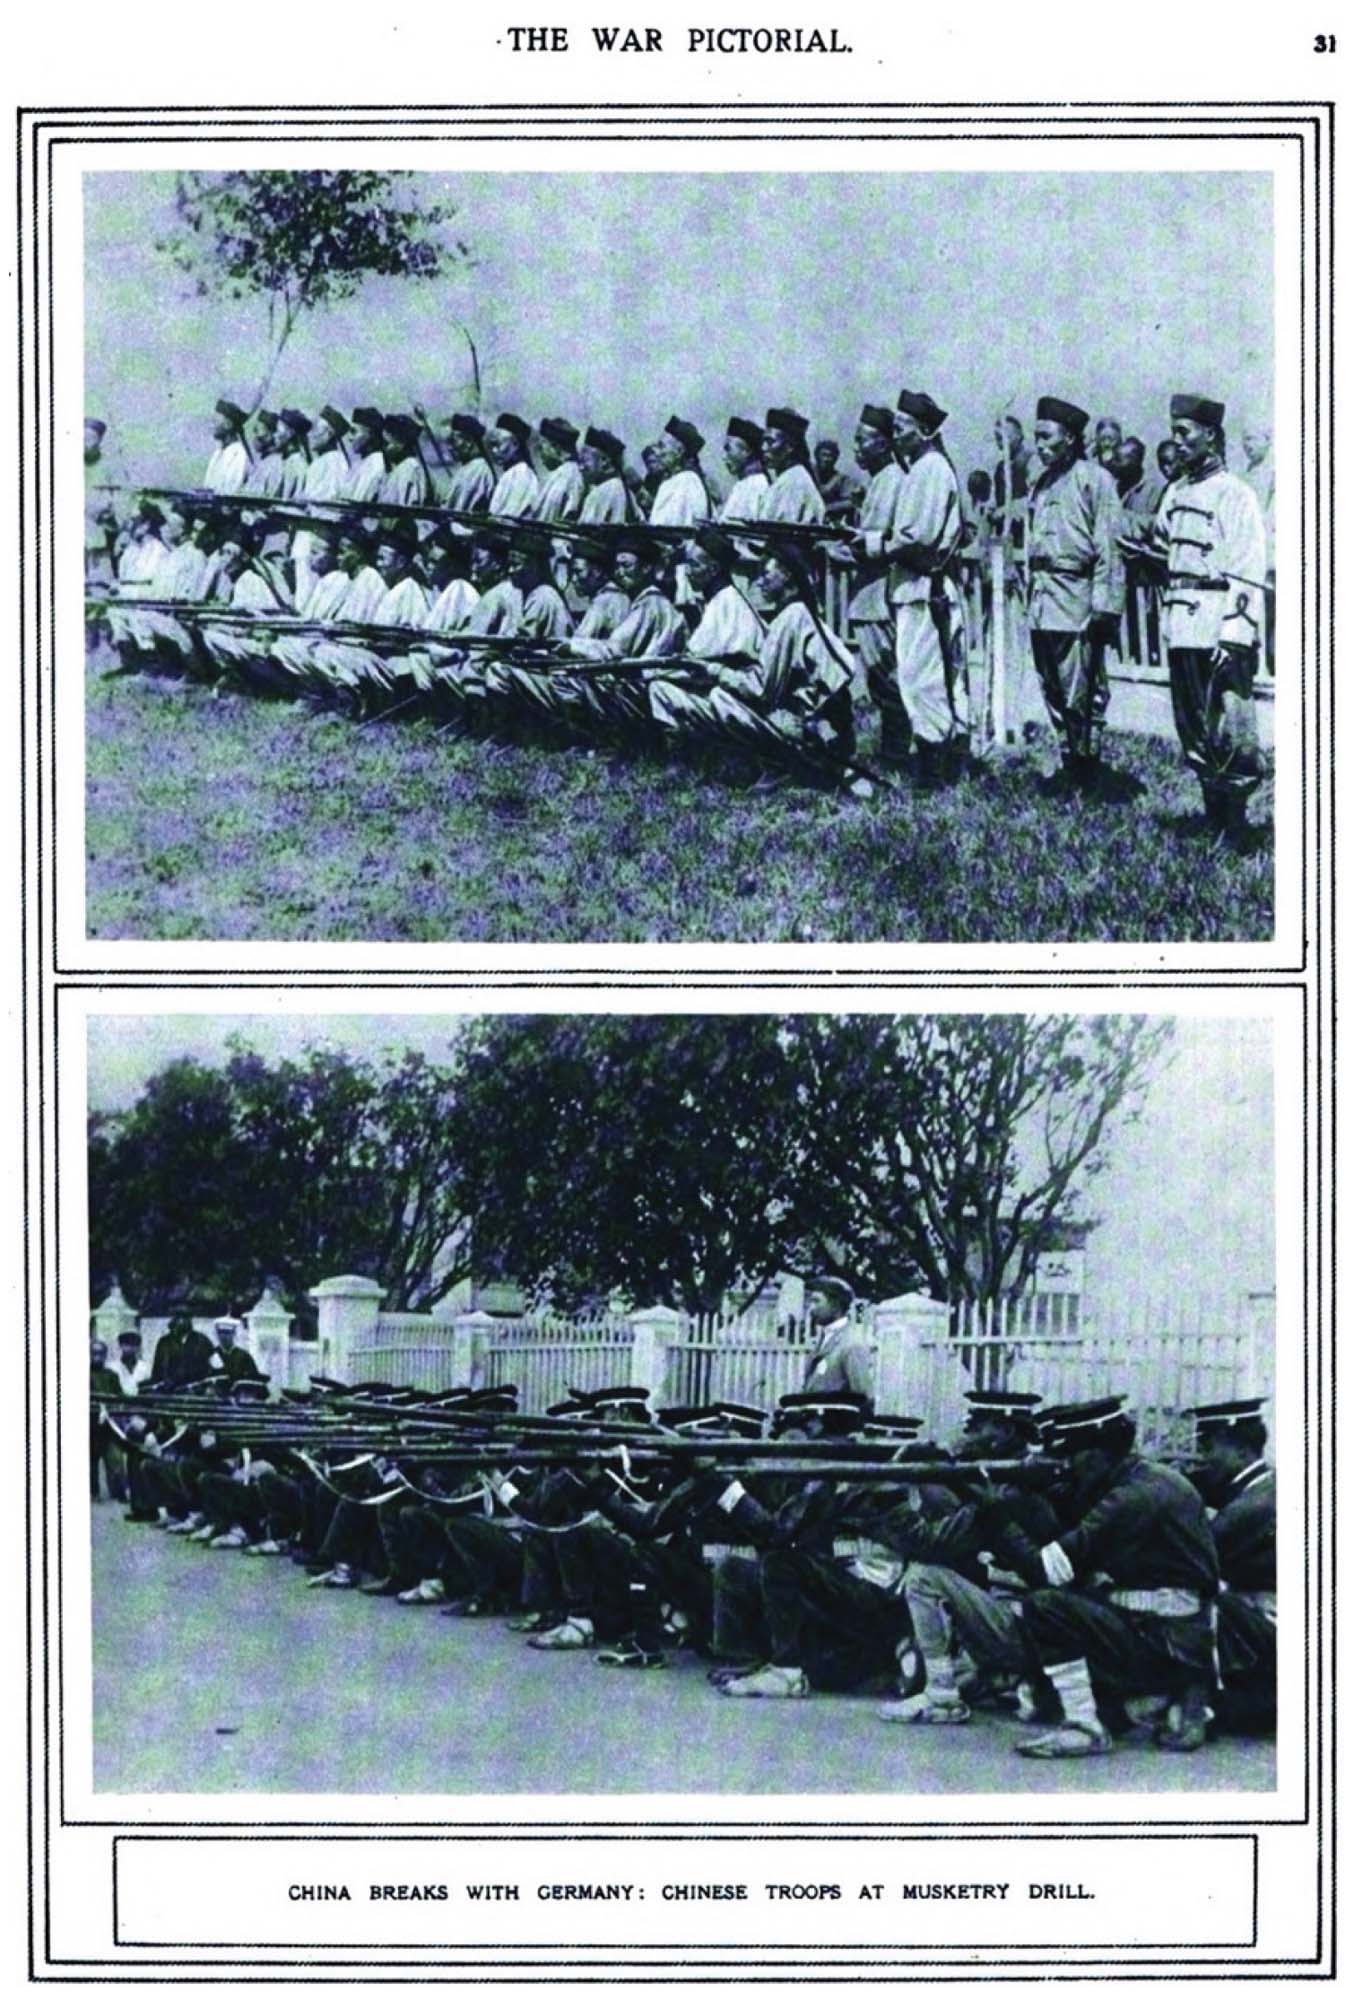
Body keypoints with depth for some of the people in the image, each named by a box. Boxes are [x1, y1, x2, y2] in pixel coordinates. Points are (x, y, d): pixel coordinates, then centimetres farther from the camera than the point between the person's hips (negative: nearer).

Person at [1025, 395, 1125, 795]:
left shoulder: (1094, 480, -6)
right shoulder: (1043, 483, 17)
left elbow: (1108, 549, -10)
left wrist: (1104, 607, -16)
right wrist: (1031, 593, 17)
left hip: (1077, 601, -8)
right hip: (1043, 604, 8)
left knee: (1080, 691, -6)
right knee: (1053, 688, 11)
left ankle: (1085, 771, 2)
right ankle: (1070, 765, 19)